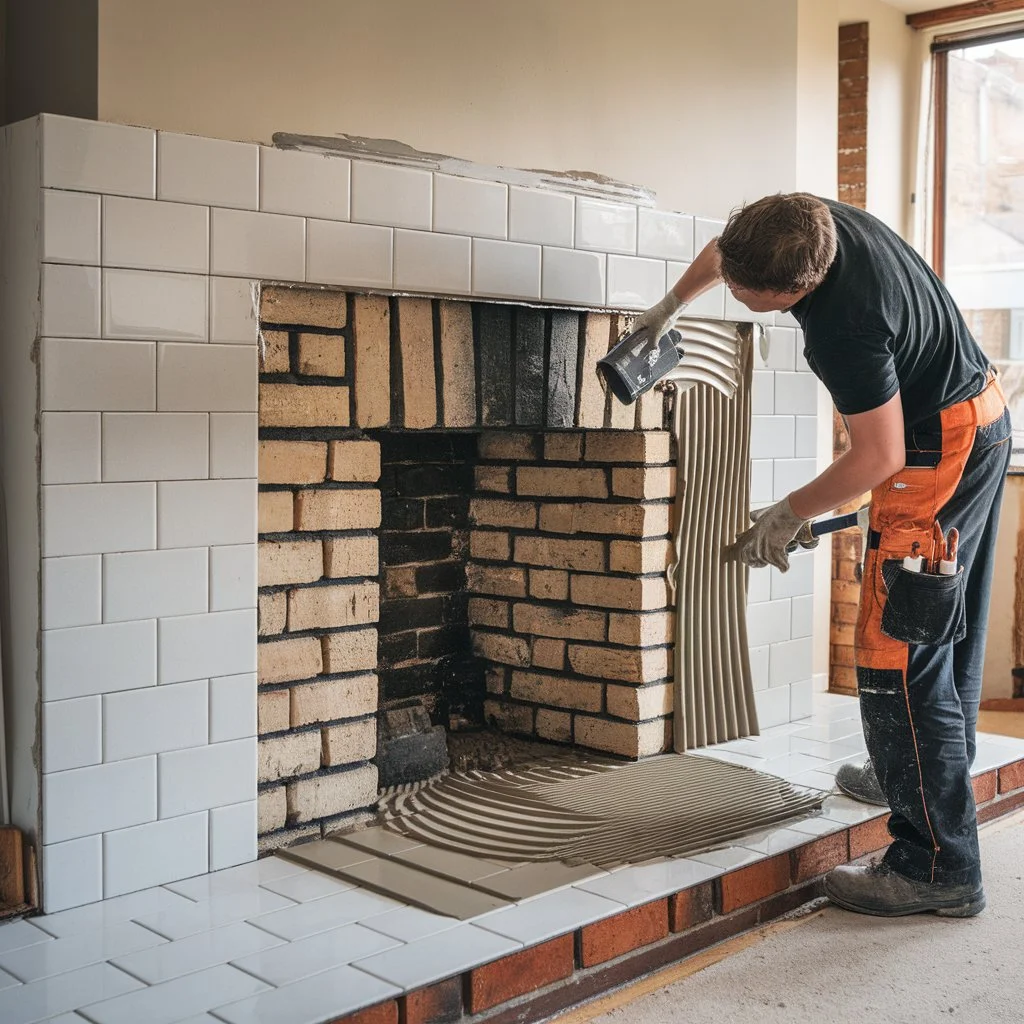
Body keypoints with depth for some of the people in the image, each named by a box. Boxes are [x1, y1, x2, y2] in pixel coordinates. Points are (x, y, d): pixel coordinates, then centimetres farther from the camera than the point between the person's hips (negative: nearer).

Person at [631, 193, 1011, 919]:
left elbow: (879, 456, -24)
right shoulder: (813, 224, -7)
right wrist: (669, 308, 23)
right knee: (949, 628, 22)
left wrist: (790, 514, -11)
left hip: (939, 452, -10)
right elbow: (723, 252, 15)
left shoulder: (846, 329, -33)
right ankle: (928, 776, 40)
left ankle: (940, 867, -7)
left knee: (901, 653, -11)